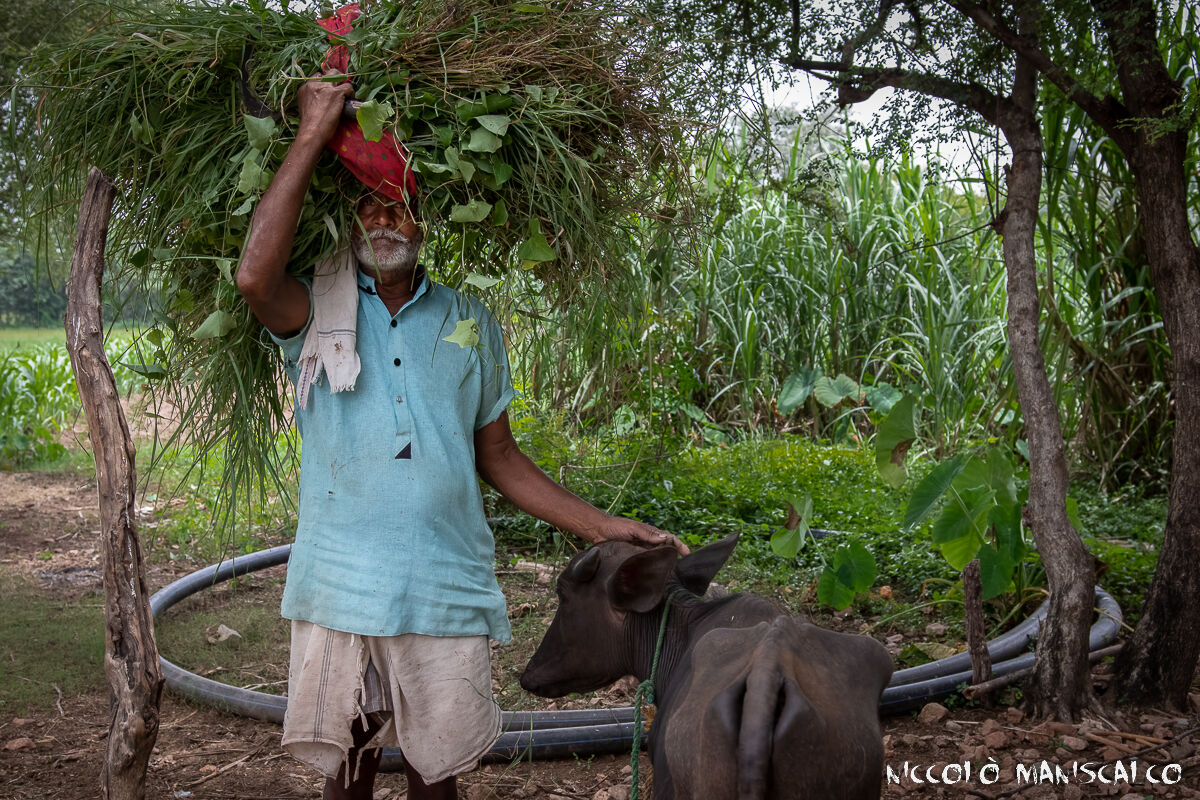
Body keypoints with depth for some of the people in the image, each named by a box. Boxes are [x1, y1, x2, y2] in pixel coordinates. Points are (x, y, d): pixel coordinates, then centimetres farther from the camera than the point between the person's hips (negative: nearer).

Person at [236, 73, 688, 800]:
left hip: (447, 594, 2)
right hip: (340, 592, -1)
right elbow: (256, 275, -21)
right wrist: (312, 138, -15)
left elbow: (499, 456, 13)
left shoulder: (470, 324, 10)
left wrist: (604, 528, 5)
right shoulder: (320, 314, 2)